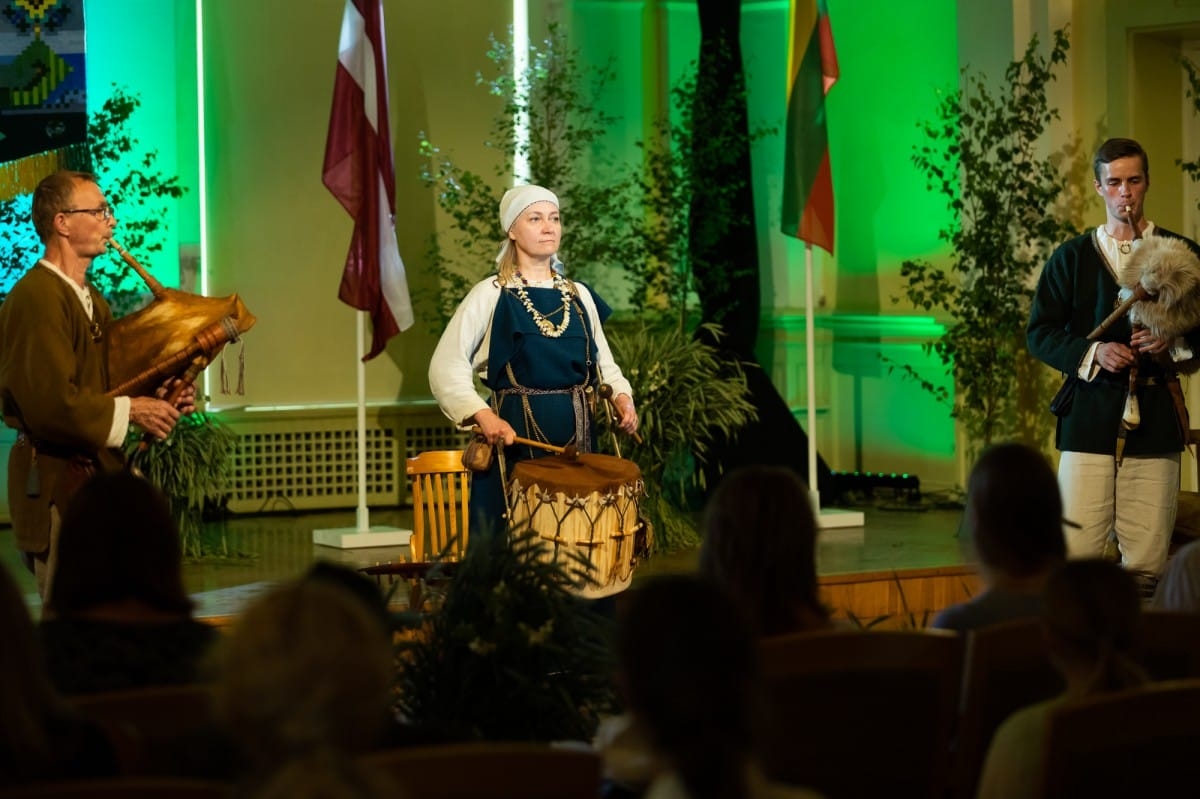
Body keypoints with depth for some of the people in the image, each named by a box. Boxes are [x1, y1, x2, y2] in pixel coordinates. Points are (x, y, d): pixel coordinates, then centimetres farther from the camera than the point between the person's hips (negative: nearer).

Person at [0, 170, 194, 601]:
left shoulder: (93, 300, 16)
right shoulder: (36, 299, -17)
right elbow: (53, 404, -24)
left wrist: (165, 400, 6)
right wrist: (131, 410, -14)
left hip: (98, 471, 10)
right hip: (55, 482, -10)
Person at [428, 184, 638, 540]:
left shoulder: (580, 296, 13)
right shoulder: (491, 295, 0)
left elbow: (603, 364, 20)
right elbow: (446, 367, -5)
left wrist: (621, 396, -1)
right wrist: (483, 415, -19)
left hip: (577, 442, 4)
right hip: (513, 440, -4)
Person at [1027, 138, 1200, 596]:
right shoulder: (1072, 257, 10)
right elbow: (1039, 333, 6)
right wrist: (1092, 354, -10)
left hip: (1155, 421, 0)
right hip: (1090, 423, 0)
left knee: (1146, 566, -1)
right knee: (1076, 551, -6)